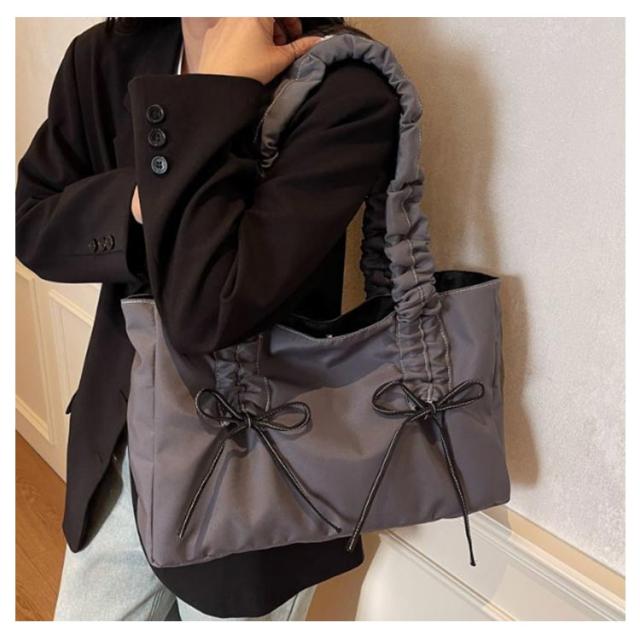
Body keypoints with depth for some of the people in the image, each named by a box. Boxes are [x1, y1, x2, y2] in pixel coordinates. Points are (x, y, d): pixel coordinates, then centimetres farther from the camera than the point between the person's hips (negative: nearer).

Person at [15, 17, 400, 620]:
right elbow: (31, 224, -3)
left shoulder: (347, 93, -24)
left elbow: (207, 313, -31)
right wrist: (140, 201, -21)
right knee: (86, 615, 25)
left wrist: (211, 95, -28)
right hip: (116, 449, 6)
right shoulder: (104, 56, -4)